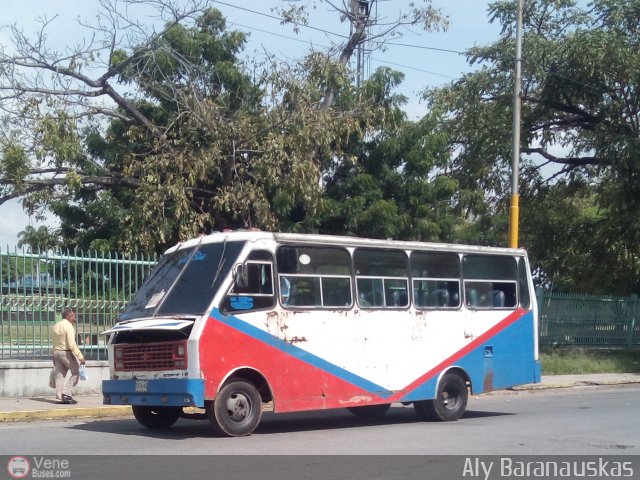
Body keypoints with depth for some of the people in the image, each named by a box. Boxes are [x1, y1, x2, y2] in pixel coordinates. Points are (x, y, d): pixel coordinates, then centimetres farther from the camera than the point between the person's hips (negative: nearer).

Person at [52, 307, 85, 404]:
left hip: (56, 351, 8)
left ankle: (59, 397, 5)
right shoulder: (68, 327, -15)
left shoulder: (56, 326, 12)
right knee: (76, 373, 2)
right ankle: (66, 393, -6)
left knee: (60, 376, 8)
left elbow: (55, 342, 12)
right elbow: (72, 344, -22)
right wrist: (80, 357, -23)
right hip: (66, 353, -8)